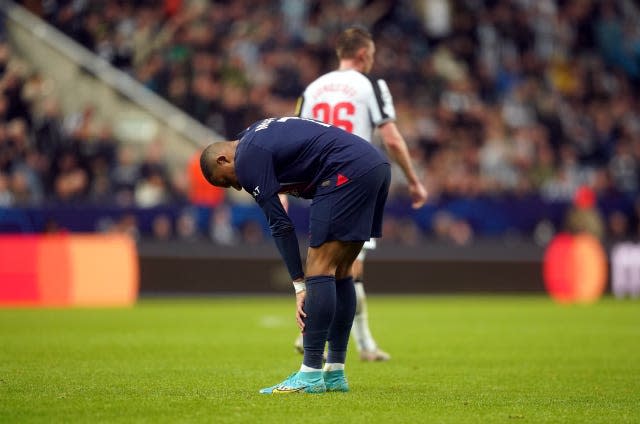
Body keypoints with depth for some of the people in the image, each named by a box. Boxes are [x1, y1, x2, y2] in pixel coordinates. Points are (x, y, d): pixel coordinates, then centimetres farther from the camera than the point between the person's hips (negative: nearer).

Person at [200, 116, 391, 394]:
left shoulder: (248, 157, -2)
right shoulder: (259, 134, 25)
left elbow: (280, 224, -4)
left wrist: (300, 285, -1)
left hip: (347, 172, -10)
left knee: (319, 268, -7)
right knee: (339, 271, 13)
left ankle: (310, 375, -8)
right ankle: (335, 374, 16)